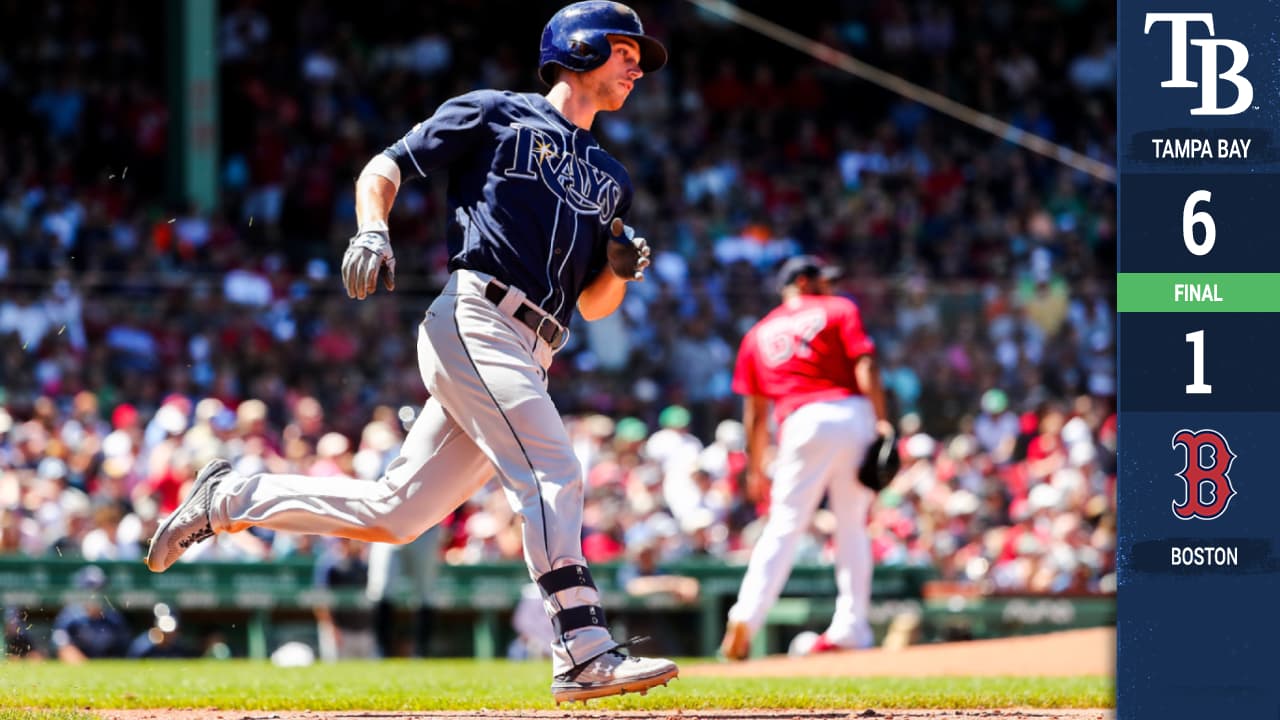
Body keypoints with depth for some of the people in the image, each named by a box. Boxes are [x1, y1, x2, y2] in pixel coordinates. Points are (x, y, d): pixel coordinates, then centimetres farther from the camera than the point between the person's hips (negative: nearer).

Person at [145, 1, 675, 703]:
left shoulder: (611, 178, 27)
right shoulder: (493, 115, 9)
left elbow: (593, 305, 27)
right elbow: (383, 168, 8)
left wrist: (621, 267, 4)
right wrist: (373, 231, -12)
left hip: (526, 359, 7)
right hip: (475, 320, -7)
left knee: (392, 513, 3)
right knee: (552, 473, -22)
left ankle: (230, 498, 18)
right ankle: (585, 655, -28)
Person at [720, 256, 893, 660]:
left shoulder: (759, 334, 20)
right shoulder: (839, 310, 13)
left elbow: (755, 410, 19)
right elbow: (864, 366, -2)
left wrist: (755, 469, 22)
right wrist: (881, 419, -5)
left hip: (801, 424, 1)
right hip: (853, 415, -1)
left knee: (784, 525, 0)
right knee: (852, 524, 8)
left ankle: (746, 617, -16)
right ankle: (851, 626, 4)